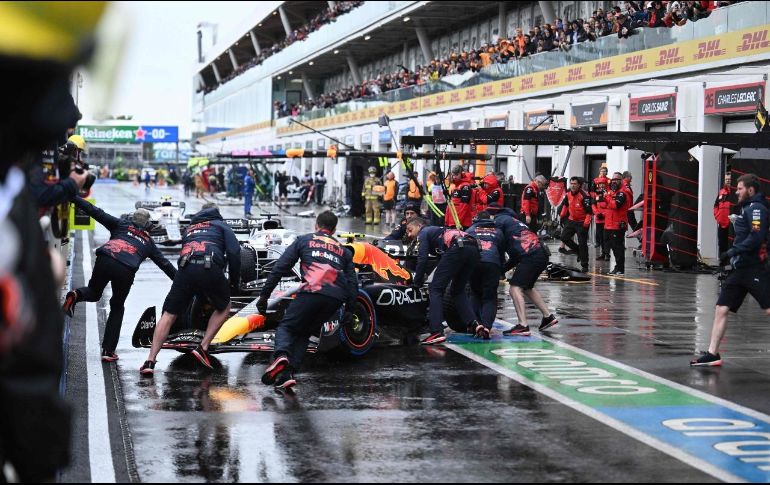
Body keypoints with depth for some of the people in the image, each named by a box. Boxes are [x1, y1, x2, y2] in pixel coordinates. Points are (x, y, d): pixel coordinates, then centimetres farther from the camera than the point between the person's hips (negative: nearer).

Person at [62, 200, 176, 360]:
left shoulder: (121, 224, 27)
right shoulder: (148, 242, 30)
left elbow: (96, 212, 18)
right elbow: (165, 264, 32)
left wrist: (73, 198, 19)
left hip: (104, 261, 0)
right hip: (126, 271, 0)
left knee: (94, 293, 27)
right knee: (117, 308, 20)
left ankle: (76, 295, -10)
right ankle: (108, 351, 13)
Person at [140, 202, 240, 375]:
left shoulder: (189, 228, 36)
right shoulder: (221, 225, 25)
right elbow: (234, 252, 9)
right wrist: (234, 281, 17)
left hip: (185, 269, 3)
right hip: (211, 268, -3)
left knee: (169, 315, 9)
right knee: (224, 308, 23)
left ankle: (150, 361, -2)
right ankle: (203, 348, 10)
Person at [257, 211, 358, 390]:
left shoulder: (304, 240, 20)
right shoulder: (343, 250, 29)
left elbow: (280, 268, 12)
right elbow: (352, 282, 19)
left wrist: (264, 295, 13)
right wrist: (349, 310, 19)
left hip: (311, 292, -3)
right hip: (336, 299, 3)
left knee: (286, 327, 10)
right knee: (303, 333, 18)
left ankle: (281, 355, -23)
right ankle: (288, 372, -3)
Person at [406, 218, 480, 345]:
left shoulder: (423, 233, 19)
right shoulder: (437, 231, 41)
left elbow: (422, 259, 6)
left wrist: (417, 282, 14)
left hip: (457, 248, -8)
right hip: (474, 248, 8)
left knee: (435, 289, -2)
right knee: (458, 290, 23)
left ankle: (437, 332, -15)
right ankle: (473, 323, 5)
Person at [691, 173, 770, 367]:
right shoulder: (746, 208, 19)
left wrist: (732, 252, -18)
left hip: (754, 269, -10)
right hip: (740, 269, 10)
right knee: (721, 309, 6)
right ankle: (712, 354, 10)